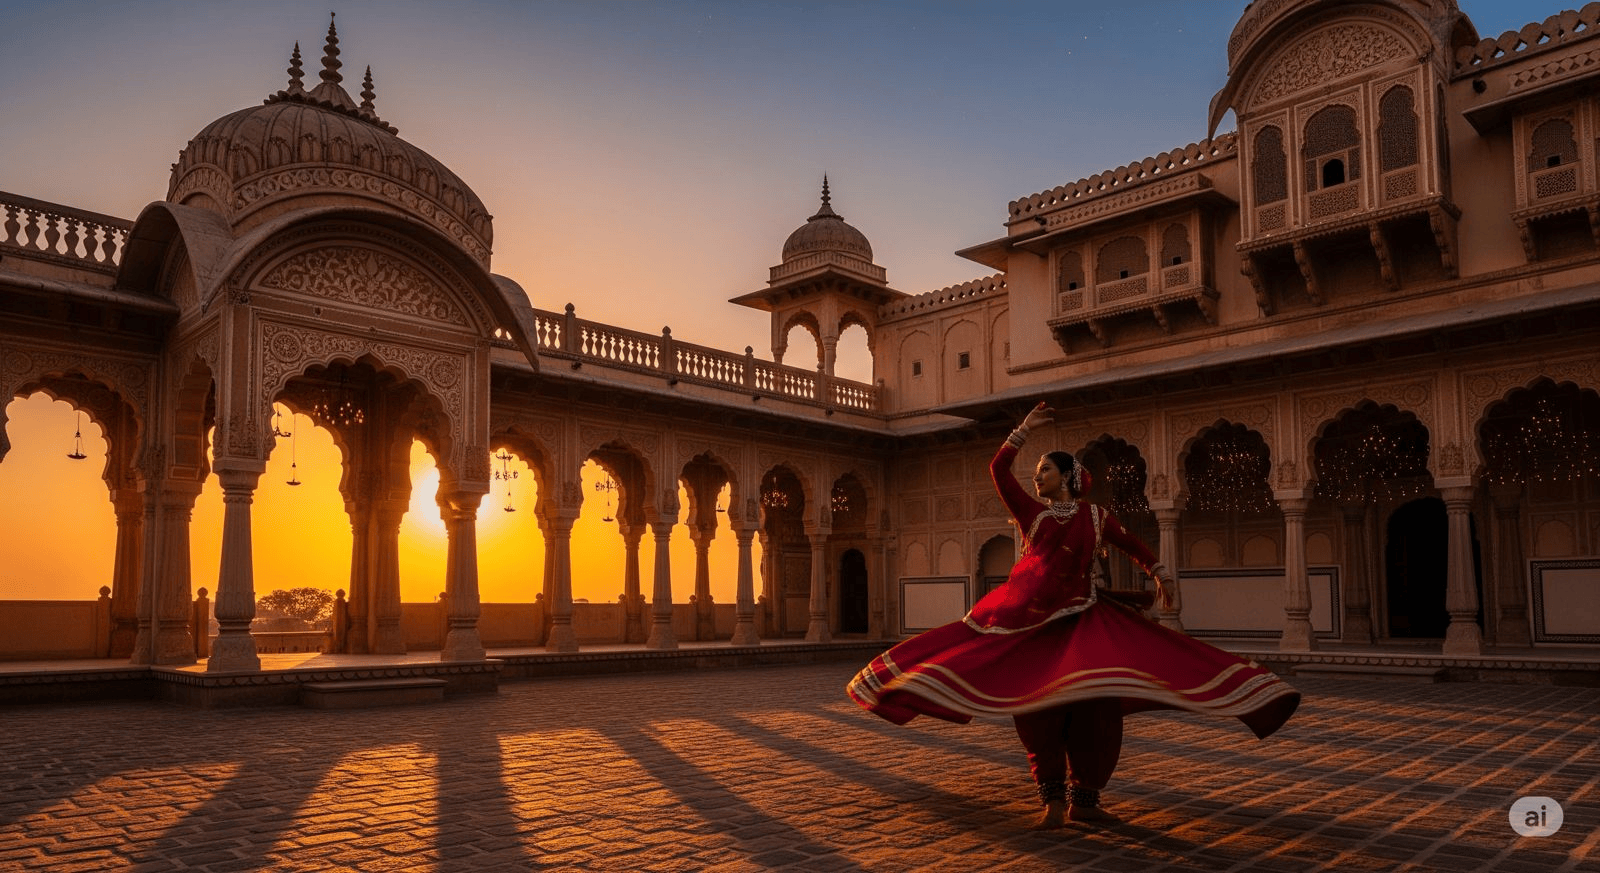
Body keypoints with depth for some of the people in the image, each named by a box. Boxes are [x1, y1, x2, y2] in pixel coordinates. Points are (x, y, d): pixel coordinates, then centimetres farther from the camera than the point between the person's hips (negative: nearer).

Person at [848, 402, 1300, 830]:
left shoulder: (1094, 516, 9)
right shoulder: (1031, 513, 7)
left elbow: (1132, 545, 21)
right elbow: (998, 469, 0)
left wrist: (1161, 576, 19)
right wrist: (1025, 428, 0)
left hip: (1081, 621, 0)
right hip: (1032, 621, 0)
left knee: (1096, 706, -7)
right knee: (1038, 708, -5)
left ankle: (1083, 800, 8)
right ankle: (1053, 800, 8)